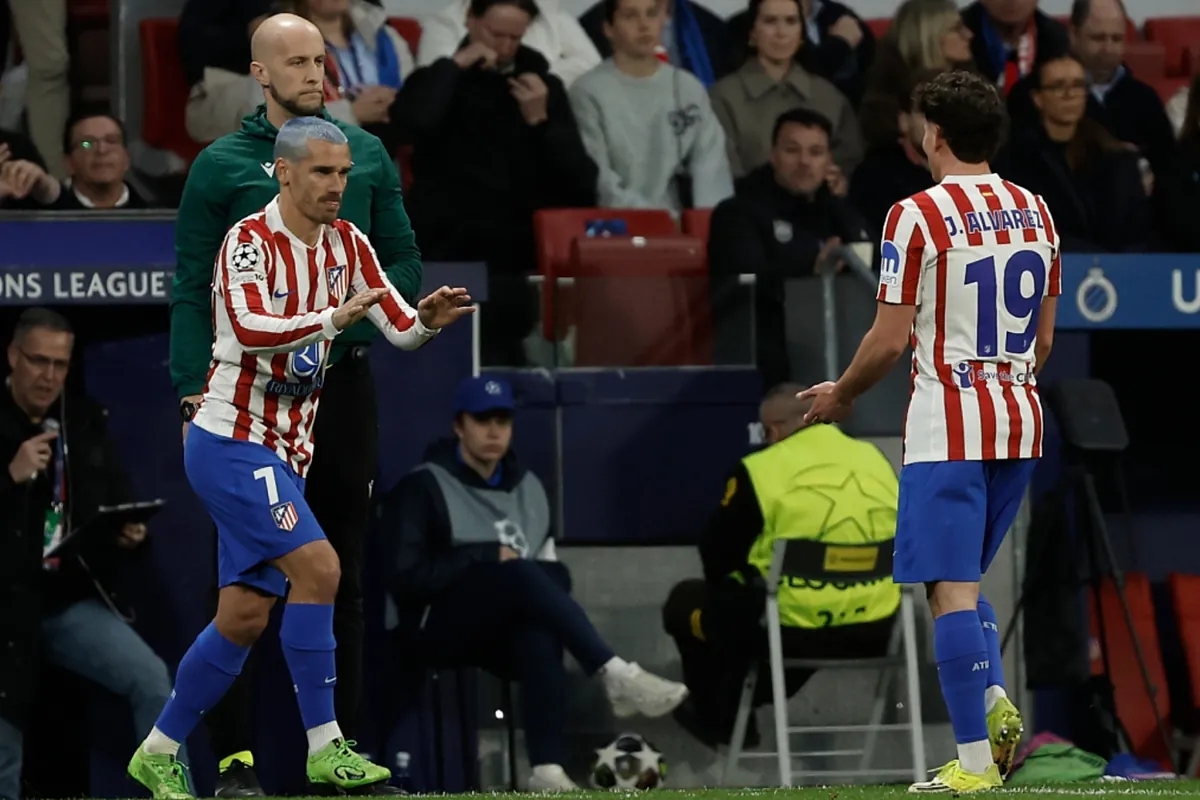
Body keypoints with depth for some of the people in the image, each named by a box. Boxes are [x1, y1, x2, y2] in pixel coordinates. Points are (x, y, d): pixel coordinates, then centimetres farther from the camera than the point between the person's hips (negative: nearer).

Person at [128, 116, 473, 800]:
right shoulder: (250, 242, -15)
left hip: (285, 454, 8)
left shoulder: (347, 243, 6)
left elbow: (399, 327, 4)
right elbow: (250, 330, -31)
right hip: (231, 442, -8)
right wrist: (332, 318, -44)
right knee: (317, 565, -22)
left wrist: (428, 321, -18)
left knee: (245, 616, 8)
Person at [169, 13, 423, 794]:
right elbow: (193, 291, -2)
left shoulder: (366, 156, 9)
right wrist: (196, 398, -10)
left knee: (342, 576, 6)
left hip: (344, 381, 3)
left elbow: (406, 263, 11)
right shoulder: (221, 166, 0)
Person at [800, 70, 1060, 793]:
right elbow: (1044, 339, 14)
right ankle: (998, 701, -3)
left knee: (952, 590, -5)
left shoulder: (918, 216, -10)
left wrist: (839, 396, 7)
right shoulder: (1036, 212, 9)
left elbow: (891, 340, -10)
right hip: (1021, 421, 7)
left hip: (948, 427, -7)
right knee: (966, 581, 20)